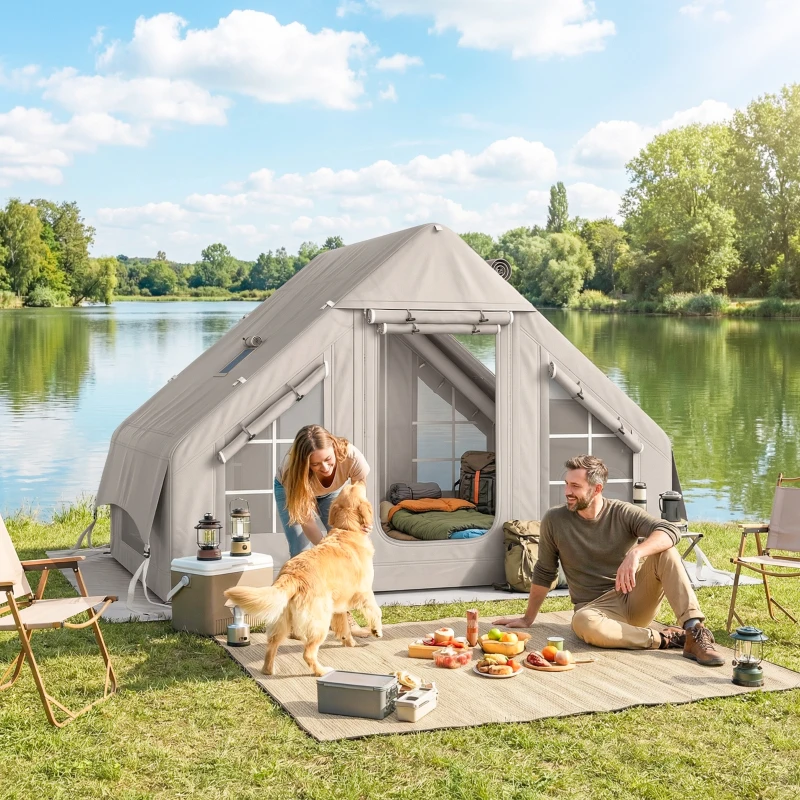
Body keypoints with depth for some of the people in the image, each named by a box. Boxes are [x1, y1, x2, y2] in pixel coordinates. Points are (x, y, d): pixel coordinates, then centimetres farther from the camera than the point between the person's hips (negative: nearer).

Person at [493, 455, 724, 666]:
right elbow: (543, 574, 9)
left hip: (635, 598, 1)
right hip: (597, 607, -1)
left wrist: (635, 554, -40)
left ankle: (694, 633, -31)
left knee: (664, 551, -24)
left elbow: (669, 531, -21)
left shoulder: (623, 513, -5)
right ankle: (663, 639, -21)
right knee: (583, 622, -38)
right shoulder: (554, 521, -2)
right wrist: (528, 619, 14)